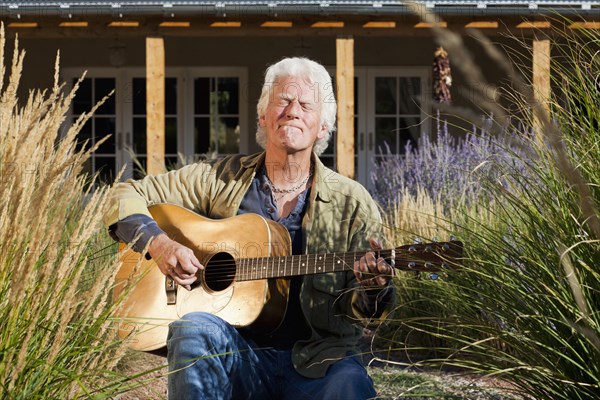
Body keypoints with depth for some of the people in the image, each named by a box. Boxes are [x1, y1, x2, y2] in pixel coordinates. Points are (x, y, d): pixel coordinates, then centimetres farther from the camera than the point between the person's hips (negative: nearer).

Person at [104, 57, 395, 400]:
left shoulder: (352, 204, 4)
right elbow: (127, 197, 9)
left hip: (318, 360, -1)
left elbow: (363, 313, 2)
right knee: (194, 327, -32)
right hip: (234, 355, 1)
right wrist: (158, 243, -10)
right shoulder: (221, 179, 6)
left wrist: (371, 293, -22)